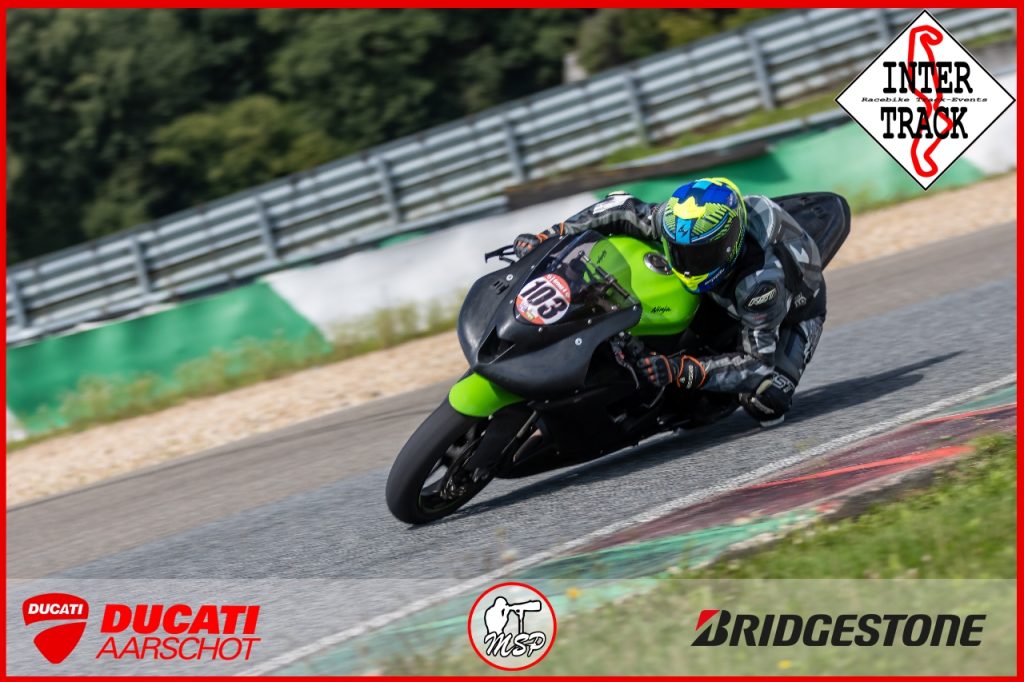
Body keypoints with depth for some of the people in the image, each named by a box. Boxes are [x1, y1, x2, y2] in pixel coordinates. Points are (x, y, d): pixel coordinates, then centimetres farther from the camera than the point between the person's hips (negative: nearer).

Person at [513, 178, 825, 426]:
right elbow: (621, 209, -17)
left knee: (764, 405, -25)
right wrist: (547, 237, -25)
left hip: (793, 312, -6)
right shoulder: (680, 221, -31)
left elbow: (757, 363, -40)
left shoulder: (762, 279, -46)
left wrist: (682, 372, -51)